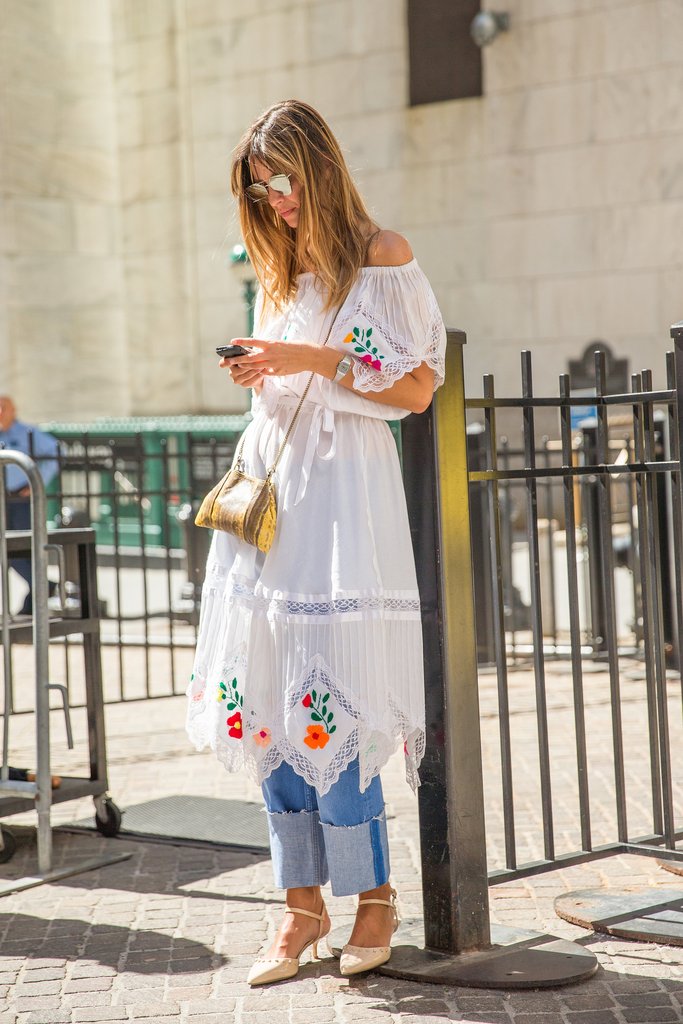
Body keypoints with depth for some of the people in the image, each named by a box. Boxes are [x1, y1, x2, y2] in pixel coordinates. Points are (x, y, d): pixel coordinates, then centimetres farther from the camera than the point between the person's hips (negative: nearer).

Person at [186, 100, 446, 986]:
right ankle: (302, 903, 9)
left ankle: (373, 893, 3)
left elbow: (416, 388, -6)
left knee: (328, 707, -11)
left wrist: (314, 360, -13)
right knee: (265, 703, 2)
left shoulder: (381, 256, 0)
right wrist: (258, 376, 8)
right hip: (270, 483, 7)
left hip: (344, 490, -7)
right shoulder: (280, 271, 20)